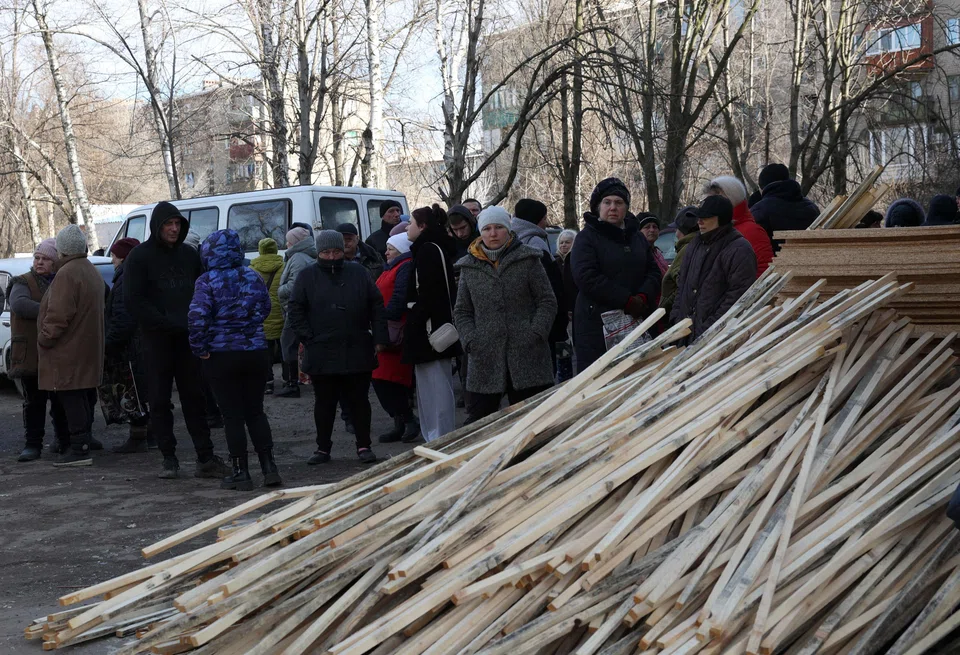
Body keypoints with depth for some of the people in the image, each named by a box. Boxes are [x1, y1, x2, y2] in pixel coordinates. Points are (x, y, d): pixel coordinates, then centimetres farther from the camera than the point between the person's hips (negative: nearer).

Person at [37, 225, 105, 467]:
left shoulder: (67, 274, -16)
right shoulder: (91, 271, 17)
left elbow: (59, 314, -22)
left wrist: (44, 339, -10)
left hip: (68, 353, -10)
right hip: (87, 351, 10)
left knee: (72, 401, -8)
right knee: (84, 399, 14)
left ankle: (80, 450, -9)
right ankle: (83, 444, 21)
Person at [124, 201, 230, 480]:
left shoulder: (189, 255, 11)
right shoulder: (140, 256, -2)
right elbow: (133, 300, -8)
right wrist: (167, 323, -15)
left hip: (188, 337, 3)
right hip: (157, 339, -3)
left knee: (195, 397, 3)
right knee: (160, 400, 2)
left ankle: (205, 458, 4)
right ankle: (169, 459, 10)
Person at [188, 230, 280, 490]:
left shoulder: (207, 281, -11)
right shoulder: (254, 277, 3)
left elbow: (197, 316, -20)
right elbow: (265, 308, 10)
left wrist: (199, 347, -9)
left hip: (221, 355, -4)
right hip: (255, 352, 4)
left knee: (232, 415, 4)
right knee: (255, 411, 14)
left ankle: (240, 473, 7)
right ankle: (269, 467, 11)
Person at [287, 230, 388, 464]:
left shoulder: (358, 272, 7)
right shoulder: (307, 276, 4)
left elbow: (376, 306, 7)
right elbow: (294, 310, 3)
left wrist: (380, 338, 0)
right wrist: (308, 339, -6)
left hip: (358, 352, 1)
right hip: (321, 354, 0)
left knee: (359, 400, 7)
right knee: (324, 402, 9)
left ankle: (364, 445, 16)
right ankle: (323, 448, 19)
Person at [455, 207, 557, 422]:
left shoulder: (527, 260, 3)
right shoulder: (469, 267, 9)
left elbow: (548, 301, 3)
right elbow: (461, 312, 13)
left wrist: (536, 334, -11)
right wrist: (471, 341, -4)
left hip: (528, 358, -1)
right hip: (485, 359, 2)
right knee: (478, 419, 4)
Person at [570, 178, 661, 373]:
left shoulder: (637, 237, 19)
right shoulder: (587, 238, -2)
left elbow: (654, 272, 14)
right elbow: (586, 277, -15)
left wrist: (643, 297, -8)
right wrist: (627, 300, -17)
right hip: (596, 324, -5)